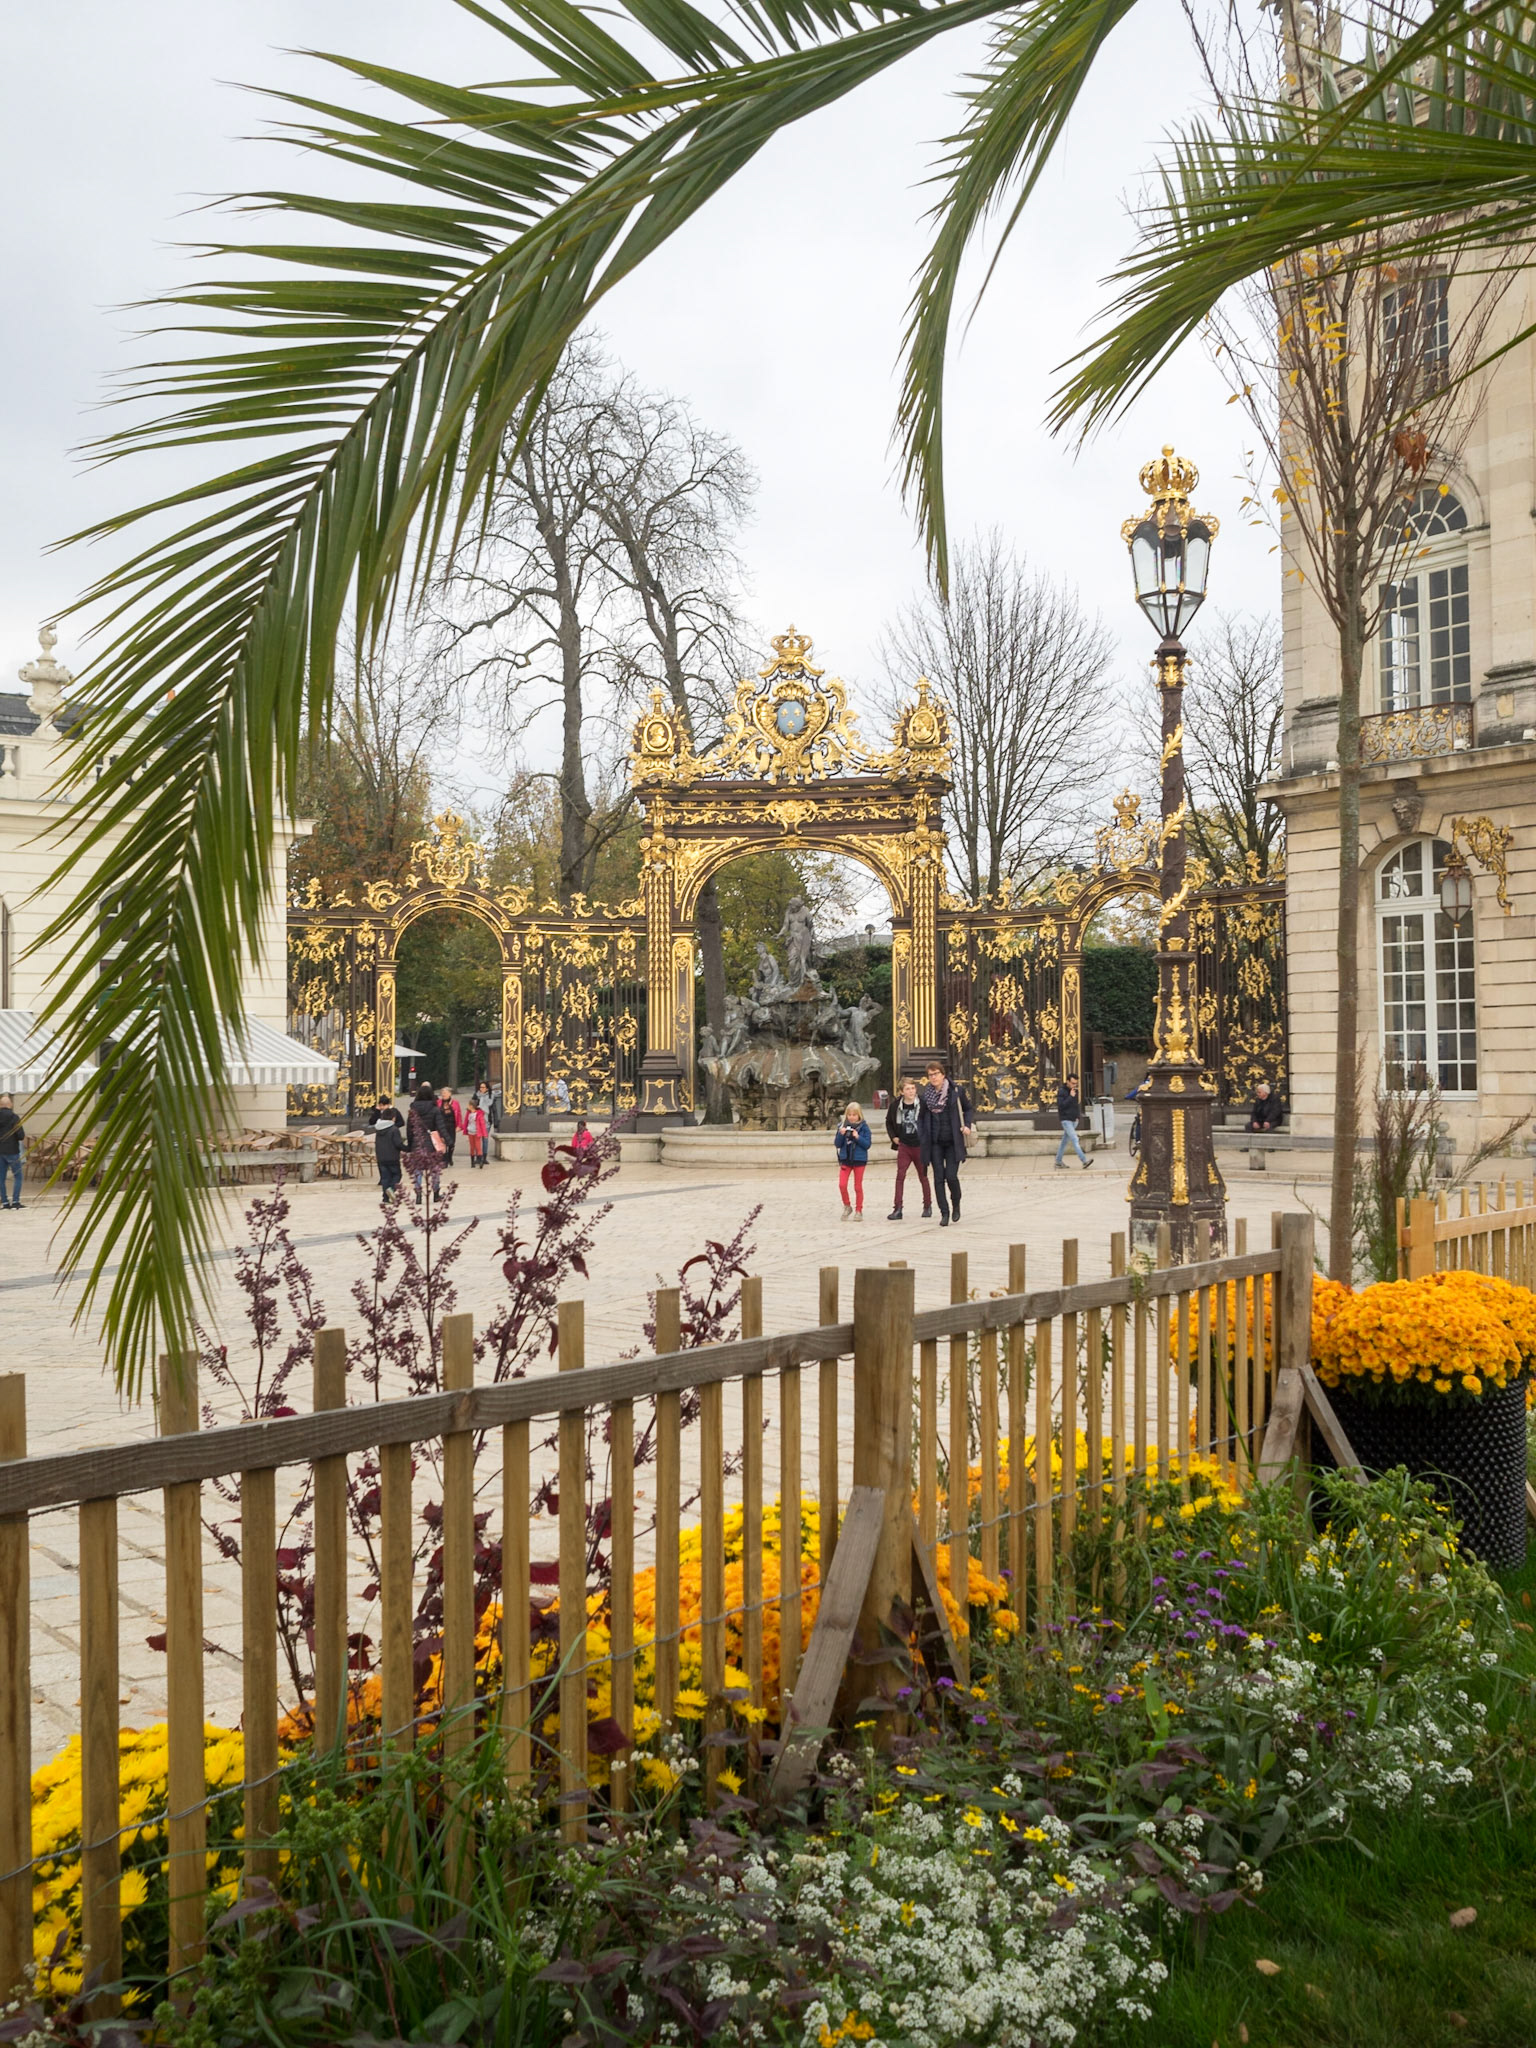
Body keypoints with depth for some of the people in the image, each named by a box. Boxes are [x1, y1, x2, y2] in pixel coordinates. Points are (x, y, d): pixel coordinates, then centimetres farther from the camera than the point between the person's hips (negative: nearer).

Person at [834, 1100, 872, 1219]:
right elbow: (837, 1144, 2)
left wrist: (858, 1137, -21)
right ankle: (846, 1207, 14)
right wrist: (841, 1134, -15)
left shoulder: (863, 1127, -5)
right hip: (845, 1159, 2)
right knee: (842, 1185, -7)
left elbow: (868, 1144, -8)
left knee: (858, 1187, 7)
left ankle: (859, 1211, 18)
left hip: (859, 1160, -2)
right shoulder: (842, 1126, 1)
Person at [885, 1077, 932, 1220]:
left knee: (923, 1177, 11)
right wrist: (893, 1137, 6)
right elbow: (889, 1121, 15)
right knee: (900, 1176, -8)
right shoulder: (896, 1105, -3)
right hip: (904, 1146, 1)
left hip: (920, 1146, -1)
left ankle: (928, 1206, 26)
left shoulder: (922, 1104, -11)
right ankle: (898, 1209, -8)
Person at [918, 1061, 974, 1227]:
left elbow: (968, 1109, 7)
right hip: (935, 1143, 2)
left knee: (951, 1176, -7)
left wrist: (968, 1125, -9)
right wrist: (922, 1138, -2)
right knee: (939, 1178, 0)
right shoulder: (924, 1094, 2)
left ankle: (956, 1204, 22)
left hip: (953, 1142, -2)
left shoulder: (956, 1090, -4)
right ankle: (944, 1213, 8)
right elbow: (921, 1117, 8)